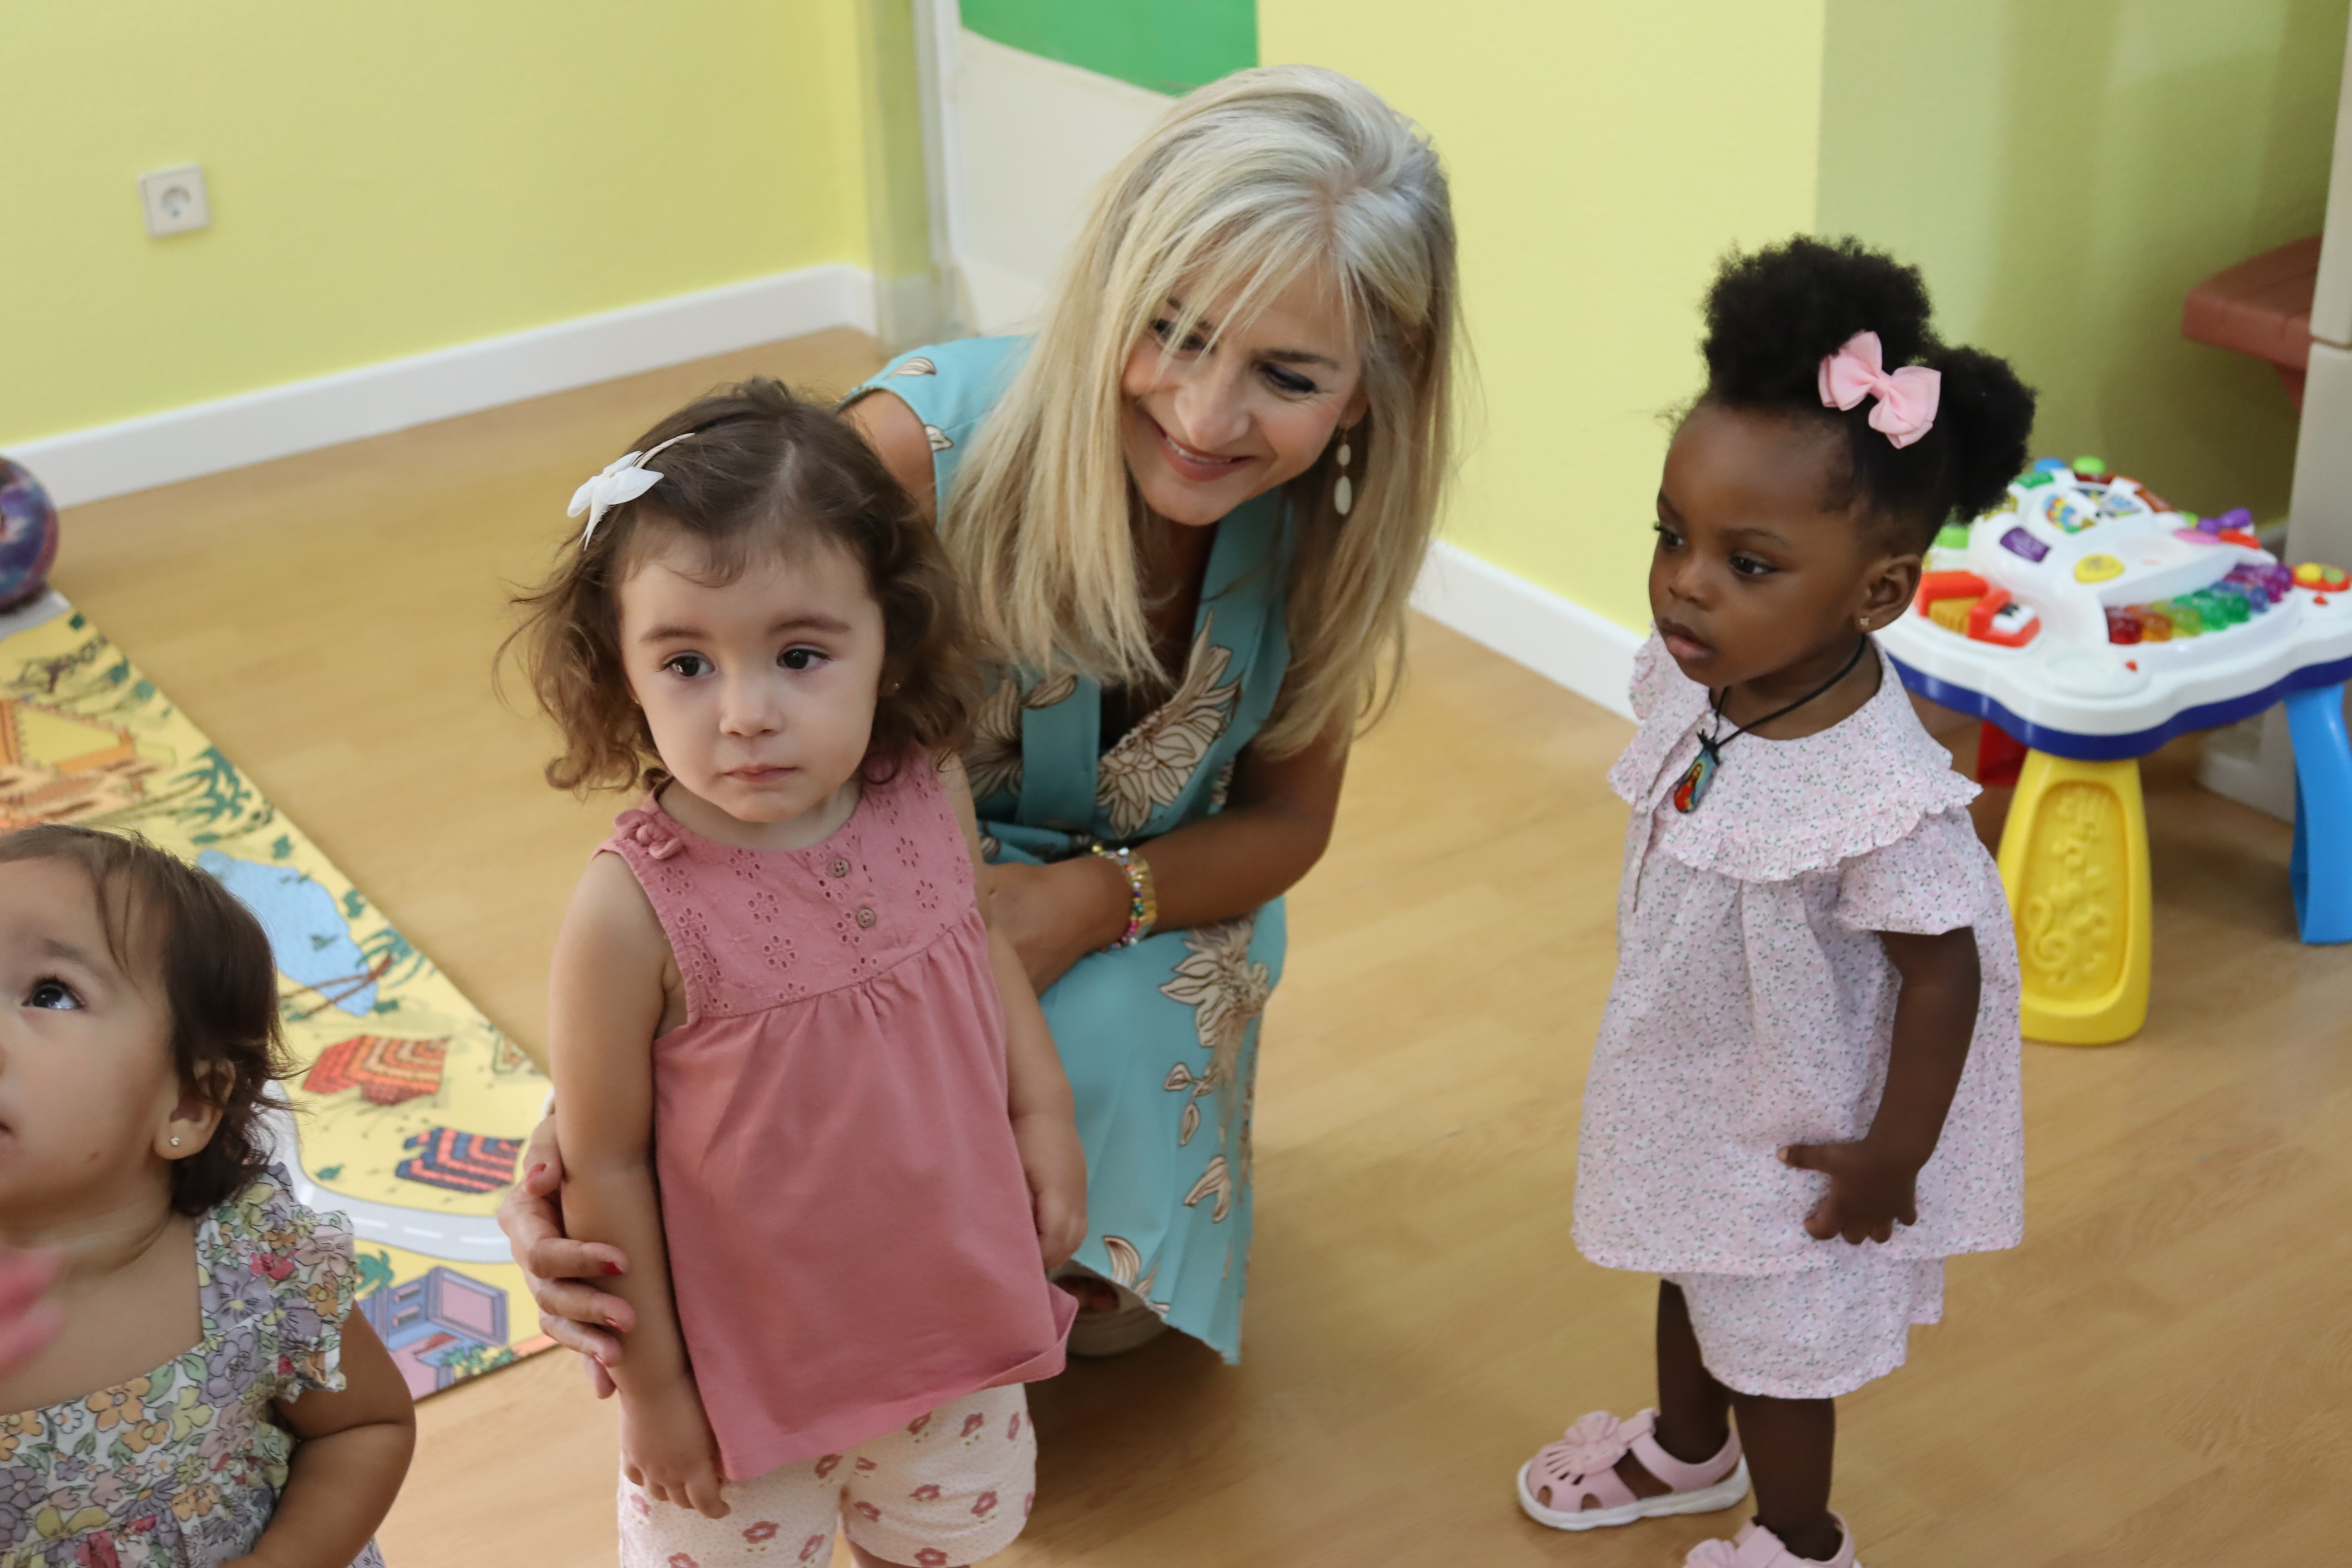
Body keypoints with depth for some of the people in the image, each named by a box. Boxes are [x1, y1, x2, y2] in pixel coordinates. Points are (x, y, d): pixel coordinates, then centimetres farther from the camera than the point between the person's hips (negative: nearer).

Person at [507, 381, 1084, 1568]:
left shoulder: (929, 804, -16)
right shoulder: (633, 912, -29)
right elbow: (604, 1166, -18)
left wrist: (1044, 1111, 3)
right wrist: (650, 1383, -11)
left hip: (955, 1311, 4)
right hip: (749, 1358, -4)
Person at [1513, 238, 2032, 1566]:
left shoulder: (1880, 797, -37)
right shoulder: (1692, 682, -15)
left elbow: (1946, 975, -25)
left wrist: (1893, 1160, -15)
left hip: (1793, 1134, -7)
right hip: (1686, 1082, 7)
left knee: (1773, 1348, 17)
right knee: (1691, 1276, 31)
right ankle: (1687, 1450, 59)